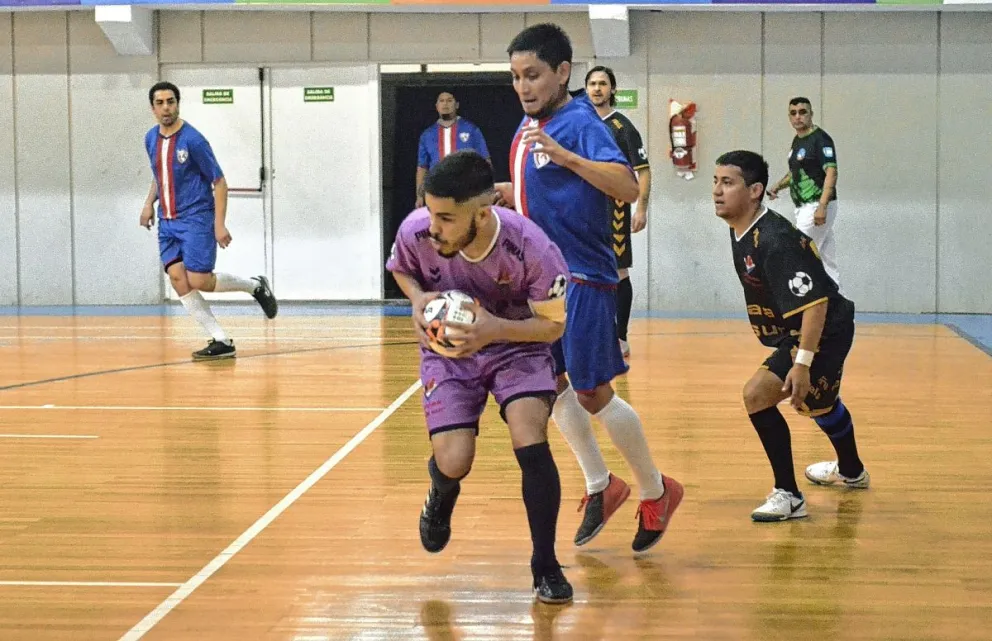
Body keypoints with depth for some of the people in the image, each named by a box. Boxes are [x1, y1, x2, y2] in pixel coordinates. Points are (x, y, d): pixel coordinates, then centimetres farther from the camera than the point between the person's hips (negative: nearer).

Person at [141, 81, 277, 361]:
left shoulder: (193, 139, -13)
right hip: (167, 222, 6)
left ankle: (255, 286, 16)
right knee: (178, 279, -8)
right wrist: (149, 203, 11)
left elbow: (219, 182, -10)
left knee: (198, 281, -12)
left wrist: (219, 224, -17)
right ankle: (221, 341, -4)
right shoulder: (151, 139, 7)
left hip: (196, 219, -6)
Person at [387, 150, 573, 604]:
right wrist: (419, 298, -20)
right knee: (454, 462, -13)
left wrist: (496, 329, -35)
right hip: (448, 349, 2)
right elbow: (400, 268, 2)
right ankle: (442, 494, 29)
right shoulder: (415, 232, -25)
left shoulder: (530, 248, -32)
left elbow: (553, 324, -17)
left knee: (530, 440, -23)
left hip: (517, 344, -1)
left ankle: (545, 566, -4)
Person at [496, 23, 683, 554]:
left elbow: (627, 187, -32)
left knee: (593, 395, -3)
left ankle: (656, 492, 16)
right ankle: (600, 485, 29)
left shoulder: (580, 123, -17)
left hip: (581, 280, -9)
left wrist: (566, 155, -42)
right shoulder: (528, 126, 9)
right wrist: (493, 190, 10)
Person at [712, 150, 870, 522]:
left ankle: (788, 496, -13)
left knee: (758, 394, -23)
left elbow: (814, 302, -34)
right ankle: (851, 472, 60)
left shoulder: (774, 242, -31)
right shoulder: (740, 232, -2)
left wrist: (802, 362, -37)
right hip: (793, 332, 11)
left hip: (823, 333, -11)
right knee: (816, 402, 32)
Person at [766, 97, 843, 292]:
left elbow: (831, 173, -21)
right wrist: (778, 186, 10)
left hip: (818, 206, -9)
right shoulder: (797, 140, 16)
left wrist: (822, 207, -29)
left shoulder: (821, 139, -13)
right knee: (827, 260, 10)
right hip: (804, 208, 9)